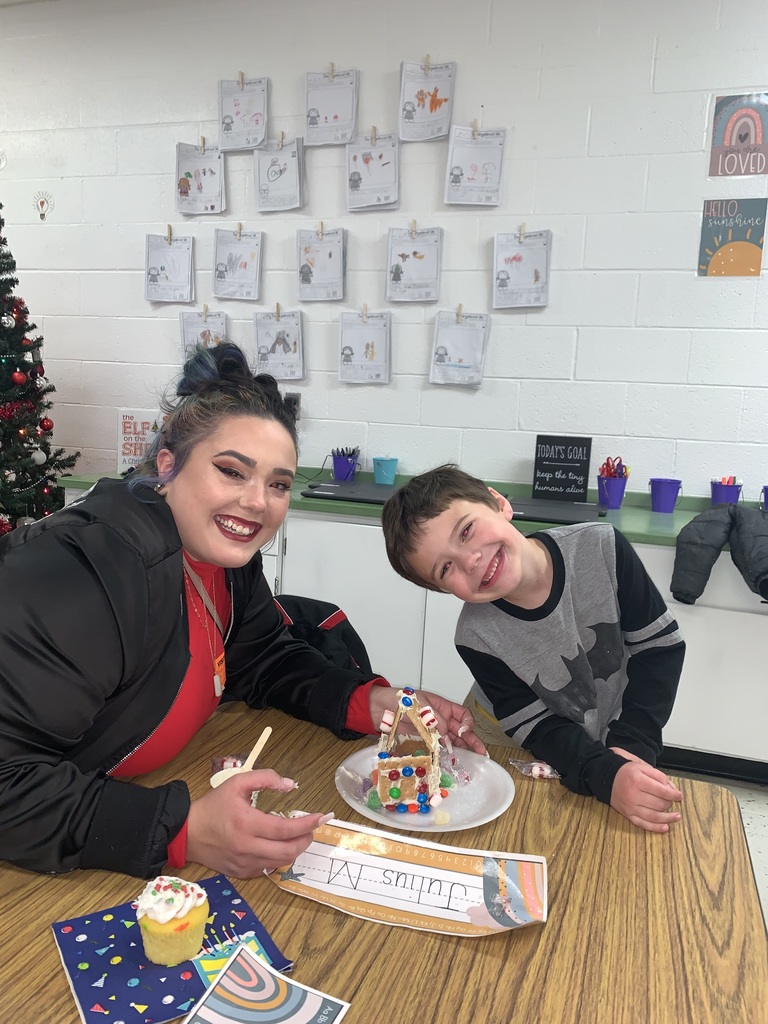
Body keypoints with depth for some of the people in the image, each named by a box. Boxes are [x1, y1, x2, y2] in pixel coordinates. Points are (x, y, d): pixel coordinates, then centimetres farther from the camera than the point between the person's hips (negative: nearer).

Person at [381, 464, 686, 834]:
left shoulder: (601, 548, -27)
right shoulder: (477, 638, -27)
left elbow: (658, 645, -17)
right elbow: (538, 727, -18)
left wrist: (631, 746, -24)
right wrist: (604, 777, -35)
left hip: (616, 733, 0)